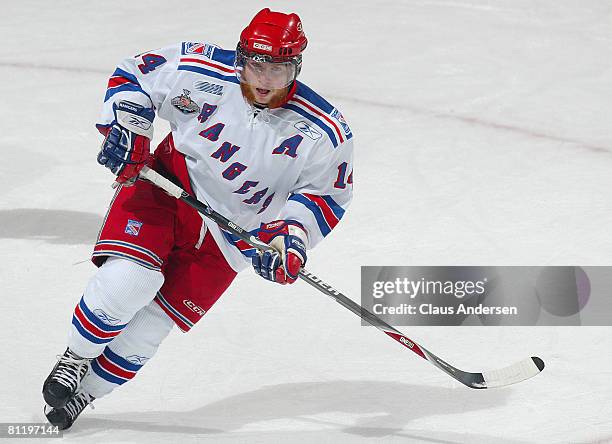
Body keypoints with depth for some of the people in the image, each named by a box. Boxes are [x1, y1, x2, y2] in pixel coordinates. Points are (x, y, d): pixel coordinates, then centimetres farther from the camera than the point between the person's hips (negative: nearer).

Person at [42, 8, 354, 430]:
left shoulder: (322, 132, -16)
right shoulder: (201, 73, -18)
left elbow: (326, 194, -3)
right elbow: (134, 74, -2)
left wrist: (290, 238, -19)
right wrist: (126, 128, -17)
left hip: (230, 234, 1)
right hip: (167, 189, -1)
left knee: (147, 328, -4)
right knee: (126, 280, -25)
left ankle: (85, 392, 17)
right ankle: (76, 358, 1)